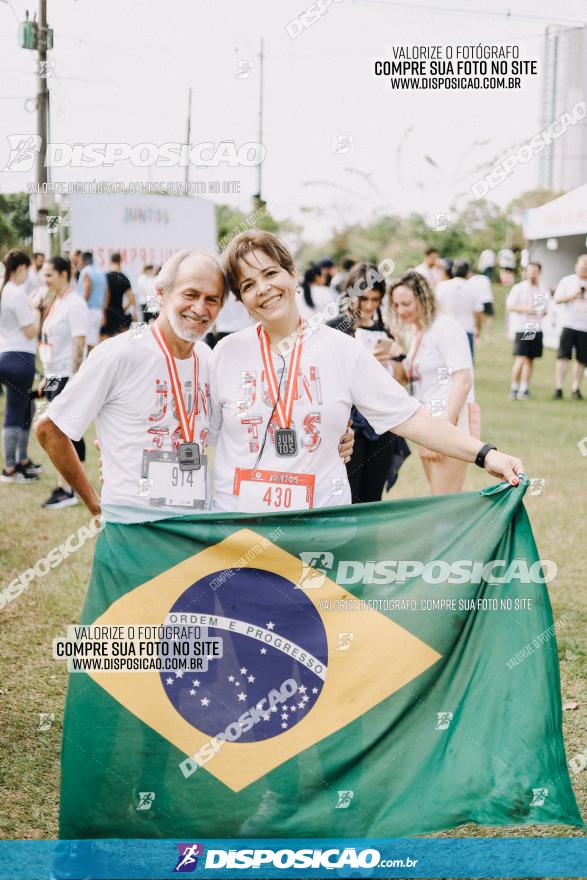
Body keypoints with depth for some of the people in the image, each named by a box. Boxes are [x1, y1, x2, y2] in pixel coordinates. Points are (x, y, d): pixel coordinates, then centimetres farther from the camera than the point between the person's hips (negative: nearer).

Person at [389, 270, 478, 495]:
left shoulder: (446, 327, -10)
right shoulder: (418, 334, 17)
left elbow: (463, 381, -17)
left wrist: (446, 427, -22)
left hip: (450, 424, -10)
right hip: (428, 426, 10)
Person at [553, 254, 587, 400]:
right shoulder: (567, 281, 8)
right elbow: (557, 299, 4)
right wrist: (572, 296, -12)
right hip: (569, 324, -2)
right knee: (563, 356, -11)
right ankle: (558, 388, -11)